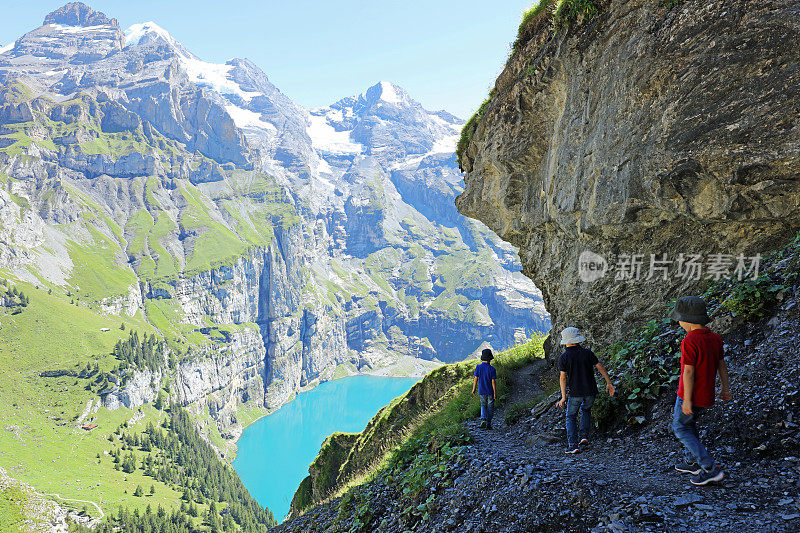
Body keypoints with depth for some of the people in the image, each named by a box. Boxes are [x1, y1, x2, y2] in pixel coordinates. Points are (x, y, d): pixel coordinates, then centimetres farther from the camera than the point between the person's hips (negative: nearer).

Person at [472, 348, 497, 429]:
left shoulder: (478, 367, -10)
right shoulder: (492, 369, -16)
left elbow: (476, 379, -4)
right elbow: (493, 382, -15)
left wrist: (474, 389, 8)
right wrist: (495, 393, -8)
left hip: (482, 391, 2)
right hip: (490, 392, -2)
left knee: (483, 405, 18)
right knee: (490, 407, 11)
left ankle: (483, 419, -4)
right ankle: (488, 423, 13)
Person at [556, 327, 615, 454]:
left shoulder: (563, 357, -7)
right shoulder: (587, 352, -2)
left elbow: (563, 377, -11)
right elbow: (600, 367, -1)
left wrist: (563, 397, -9)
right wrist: (609, 383, 7)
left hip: (575, 393, -2)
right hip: (590, 391, 2)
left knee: (571, 417, 13)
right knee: (586, 410, 30)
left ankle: (573, 445, 0)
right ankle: (584, 435, 16)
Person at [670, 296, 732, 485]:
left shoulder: (690, 341, -24)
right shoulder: (715, 338, 1)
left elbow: (689, 372, -24)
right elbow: (721, 364, 9)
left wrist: (687, 400, -20)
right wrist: (725, 388, 18)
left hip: (691, 396, -8)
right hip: (707, 395, 8)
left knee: (680, 428, 6)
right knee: (689, 423, 25)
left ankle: (710, 469, 0)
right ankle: (692, 462, 33)